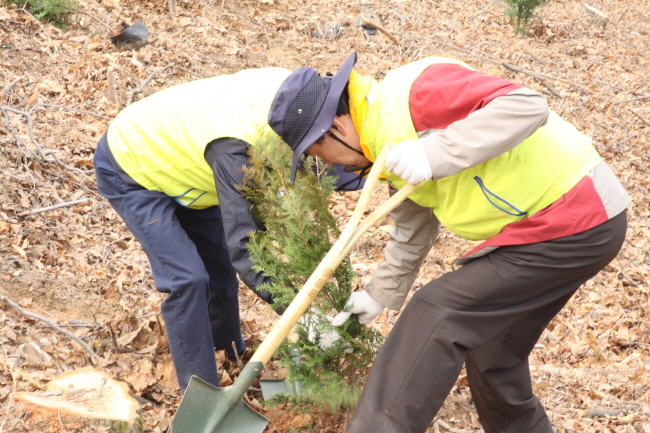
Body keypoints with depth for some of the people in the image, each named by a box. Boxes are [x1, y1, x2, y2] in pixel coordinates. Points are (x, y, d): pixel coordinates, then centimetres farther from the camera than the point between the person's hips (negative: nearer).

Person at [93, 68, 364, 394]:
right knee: (188, 279, -17)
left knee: (219, 267, 13)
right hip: (130, 169, -8)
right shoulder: (233, 146, -43)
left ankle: (232, 353, 36)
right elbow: (243, 245, -40)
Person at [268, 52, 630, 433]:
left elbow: (526, 106, -28)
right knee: (489, 352, 19)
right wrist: (381, 296, 29)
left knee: (436, 315, -10)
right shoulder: (389, 139, 12)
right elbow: (413, 231, 23)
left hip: (576, 225, -10)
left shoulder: (415, 90, -19)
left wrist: (434, 155, -31)